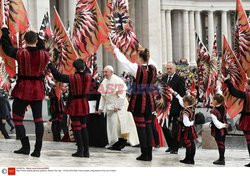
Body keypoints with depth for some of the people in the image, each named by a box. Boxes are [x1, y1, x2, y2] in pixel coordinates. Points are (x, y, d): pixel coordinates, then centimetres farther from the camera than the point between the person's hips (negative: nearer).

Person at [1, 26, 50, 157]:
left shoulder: (20, 53, -14)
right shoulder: (44, 55, -6)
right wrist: (36, 36, 33)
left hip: (23, 90, -3)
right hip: (38, 89, 4)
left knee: (17, 119, 7)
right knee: (38, 119, 10)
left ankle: (25, 147, -1)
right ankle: (37, 149, 7)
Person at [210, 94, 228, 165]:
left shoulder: (213, 111, -23)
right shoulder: (223, 107, -8)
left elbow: (215, 121, -25)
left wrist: (222, 125, -18)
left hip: (218, 129, -7)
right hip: (223, 129, 7)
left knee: (220, 144, 1)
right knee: (222, 143, 16)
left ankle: (221, 160, 7)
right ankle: (222, 158, 27)